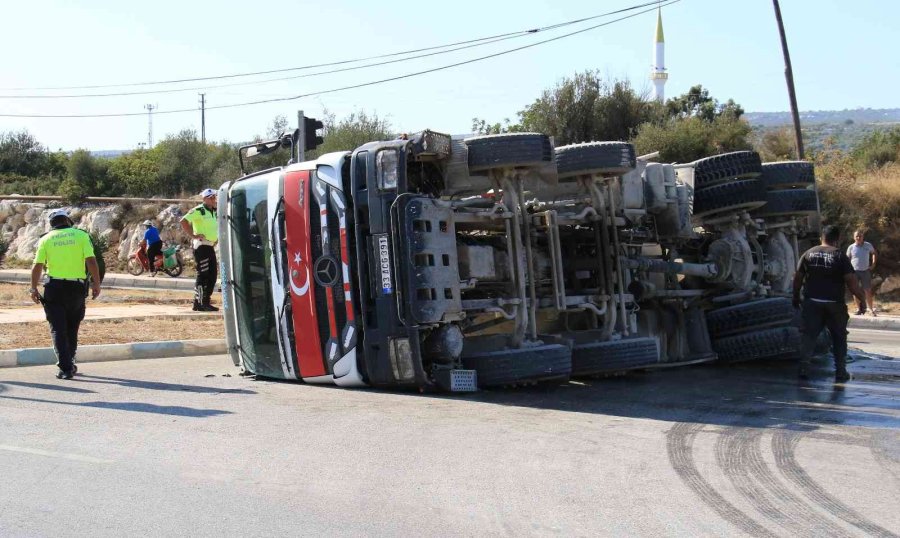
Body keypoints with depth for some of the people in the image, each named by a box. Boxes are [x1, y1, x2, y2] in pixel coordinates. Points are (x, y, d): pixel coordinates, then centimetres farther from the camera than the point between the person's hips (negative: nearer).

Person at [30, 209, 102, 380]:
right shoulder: (81, 235, 2)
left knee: (58, 329, 2)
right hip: (76, 287, 1)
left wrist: (34, 288, 8)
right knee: (72, 328, 17)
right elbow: (91, 261, -7)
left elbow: (37, 266, -2)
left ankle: (65, 368, -8)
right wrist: (96, 284, -1)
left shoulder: (46, 239, 3)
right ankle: (69, 364, 25)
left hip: (54, 288, -1)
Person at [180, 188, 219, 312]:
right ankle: (199, 303, -7)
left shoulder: (215, 212, 16)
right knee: (203, 274, -10)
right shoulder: (198, 210, -11)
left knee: (213, 275, 8)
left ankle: (205, 302, 15)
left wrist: (216, 238, 18)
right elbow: (183, 221, -21)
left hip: (210, 246, 9)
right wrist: (193, 235, -20)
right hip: (201, 245, -9)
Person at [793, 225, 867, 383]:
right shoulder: (840, 256, -6)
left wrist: (796, 297, 20)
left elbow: (798, 278, 8)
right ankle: (840, 372, 12)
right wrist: (862, 299, -2)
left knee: (809, 336, 8)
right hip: (834, 303, -2)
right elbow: (851, 281, -12)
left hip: (812, 302, 2)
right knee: (839, 338, 11)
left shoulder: (809, 254, 4)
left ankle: (804, 368, 2)